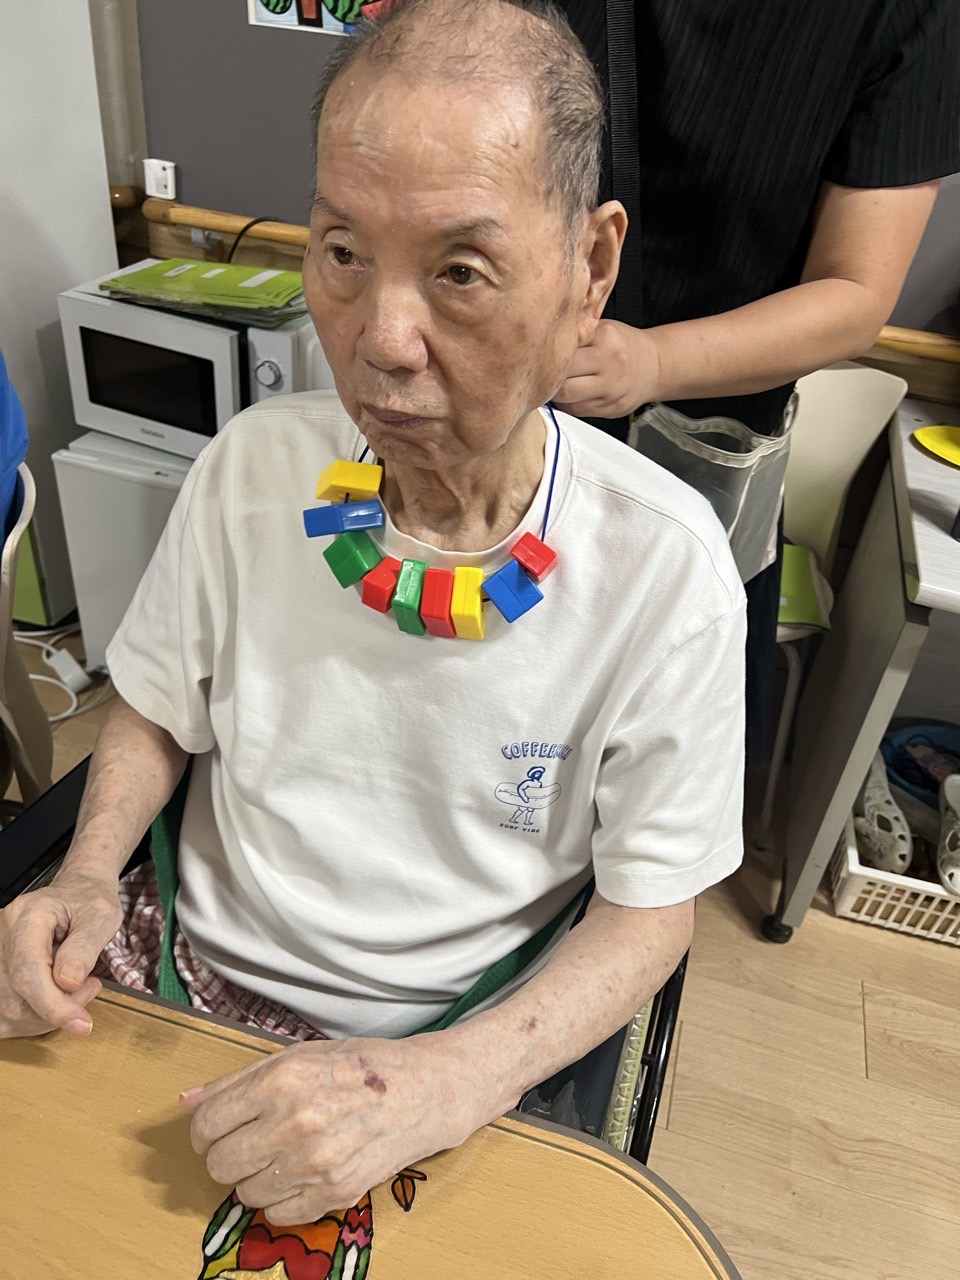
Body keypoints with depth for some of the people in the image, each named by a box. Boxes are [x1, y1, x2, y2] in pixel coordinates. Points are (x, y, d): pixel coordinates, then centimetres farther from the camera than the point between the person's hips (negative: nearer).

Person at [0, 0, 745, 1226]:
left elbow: (647, 912, -10)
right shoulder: (251, 464, -10)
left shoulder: (664, 563, -19)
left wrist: (445, 1083, -23)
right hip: (185, 960, 2)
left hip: (443, 1045, -1)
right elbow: (156, 710, 5)